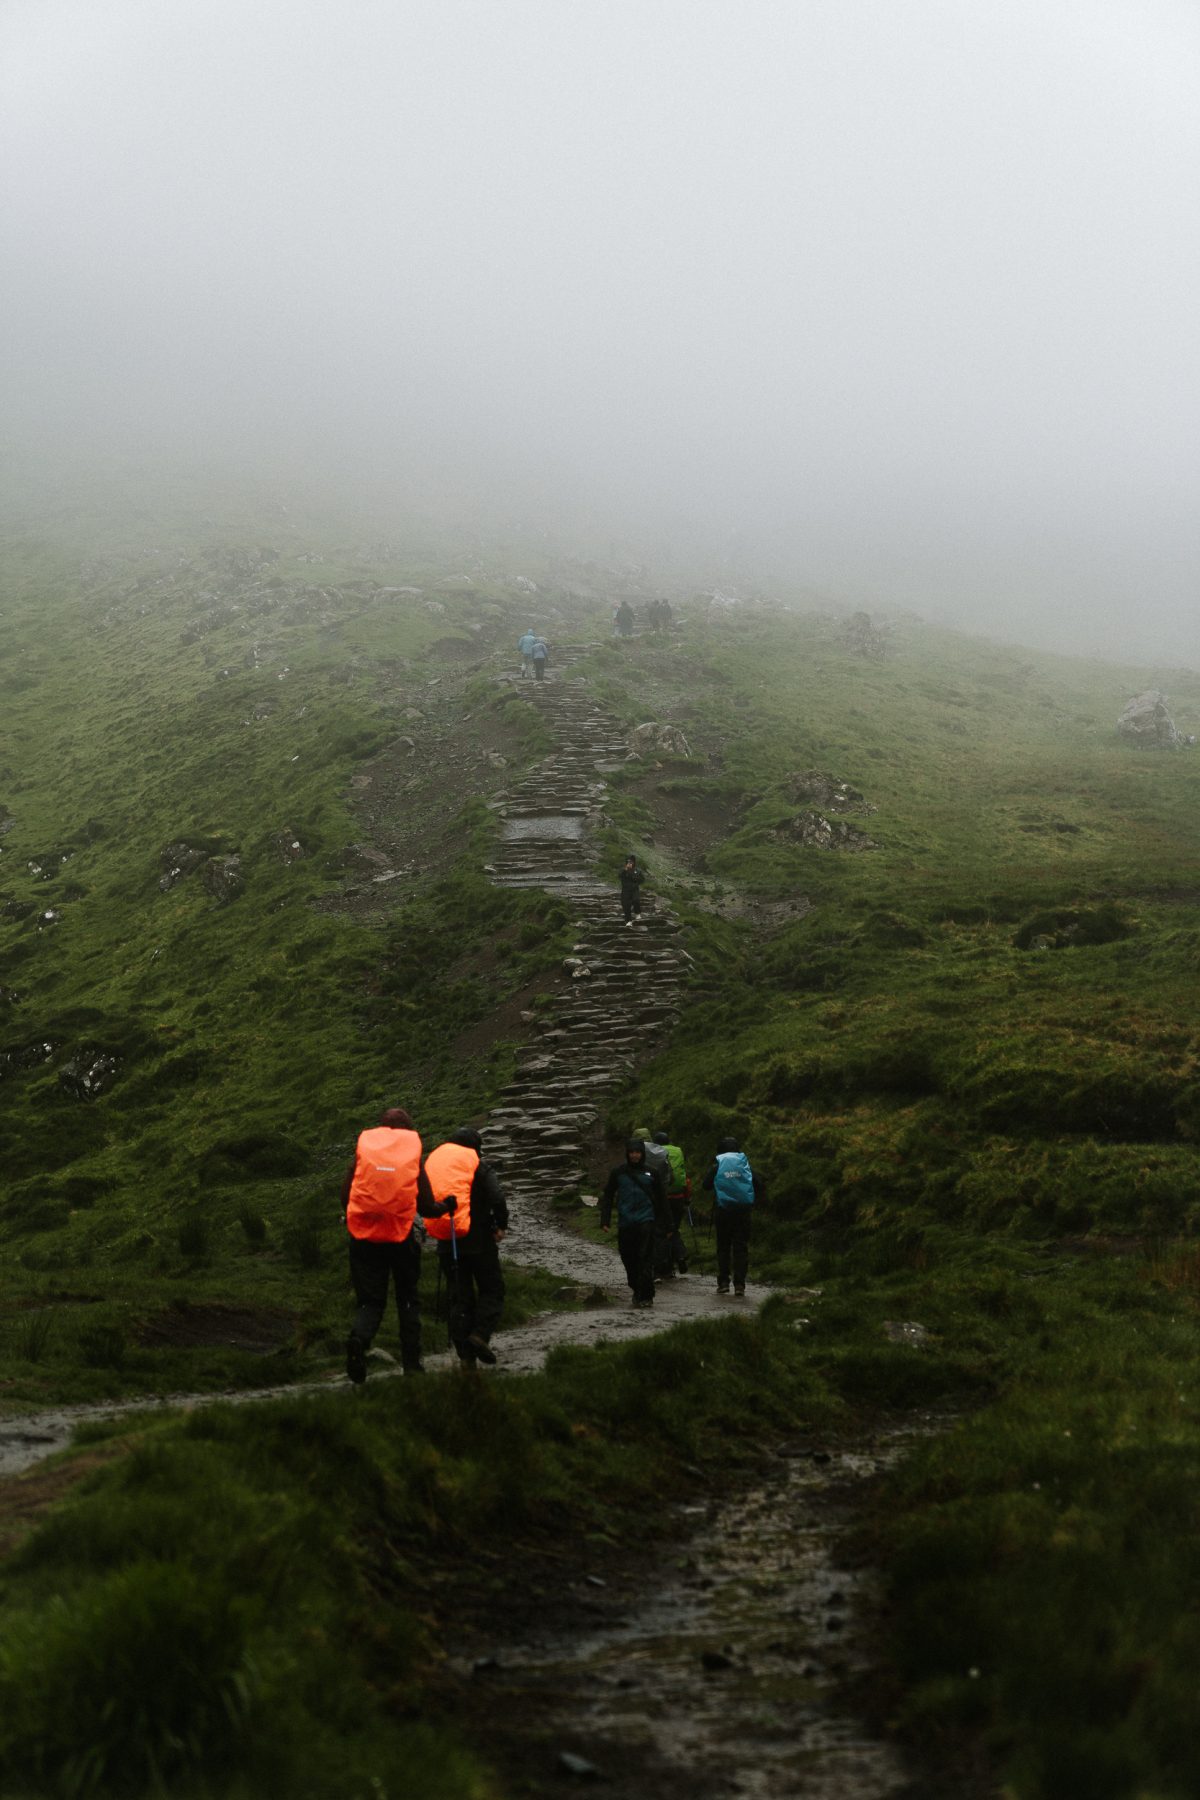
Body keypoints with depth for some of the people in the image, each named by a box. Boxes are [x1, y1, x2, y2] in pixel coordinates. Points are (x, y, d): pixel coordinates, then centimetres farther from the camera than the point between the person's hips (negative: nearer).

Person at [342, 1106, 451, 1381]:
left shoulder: (361, 1158, 3)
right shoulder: (413, 1162, 1)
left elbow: (345, 1199, 2)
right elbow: (426, 1208, -1)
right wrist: (446, 1207, 21)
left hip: (364, 1237, 0)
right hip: (402, 1238, 0)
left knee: (370, 1301, 7)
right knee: (408, 1300, 16)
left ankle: (358, 1339, -26)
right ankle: (412, 1364, 13)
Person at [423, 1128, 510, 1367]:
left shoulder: (431, 1163, 10)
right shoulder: (479, 1166, -6)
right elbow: (497, 1198, -17)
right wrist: (501, 1225, -3)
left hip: (446, 1244, 4)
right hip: (478, 1240, -4)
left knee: (459, 1297, 9)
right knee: (492, 1290, 10)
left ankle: (465, 1356, 5)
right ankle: (481, 1334, -12)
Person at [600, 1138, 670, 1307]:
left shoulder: (651, 1173, 6)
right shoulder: (618, 1172, 5)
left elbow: (661, 1198, 13)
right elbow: (607, 1196, 8)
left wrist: (662, 1222, 10)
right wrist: (604, 1220, 1)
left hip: (646, 1221, -2)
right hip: (625, 1223, 2)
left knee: (645, 1259, -11)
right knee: (629, 1260, 8)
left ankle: (646, 1296, -8)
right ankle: (637, 1291, 27)